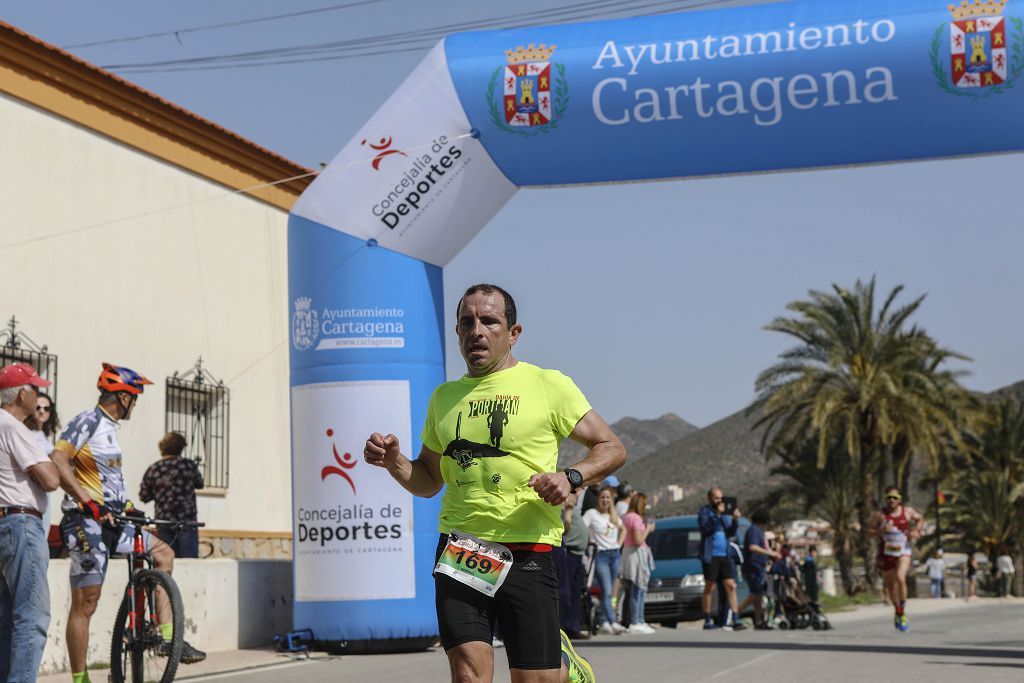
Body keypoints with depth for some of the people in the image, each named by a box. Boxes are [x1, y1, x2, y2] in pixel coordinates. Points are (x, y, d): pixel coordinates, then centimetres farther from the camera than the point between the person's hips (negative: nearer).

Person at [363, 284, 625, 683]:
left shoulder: (549, 385, 2)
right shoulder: (444, 397, 15)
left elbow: (612, 449, 5)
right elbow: (428, 481, 23)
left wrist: (571, 477, -14)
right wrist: (393, 461, 3)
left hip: (528, 555, -3)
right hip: (458, 550, 3)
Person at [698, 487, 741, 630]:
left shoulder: (724, 513, 16)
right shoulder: (705, 512, 0)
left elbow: (731, 533, 9)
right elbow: (705, 528, -17)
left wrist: (735, 520, -8)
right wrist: (717, 514, -23)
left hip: (725, 555, 5)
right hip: (710, 555, -5)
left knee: (730, 586, -2)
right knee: (709, 587, 0)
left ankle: (734, 619, -3)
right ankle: (708, 620, 6)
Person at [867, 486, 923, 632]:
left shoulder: (908, 511, 1)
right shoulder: (879, 514, -4)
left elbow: (920, 519, 21)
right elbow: (869, 532, -2)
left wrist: (916, 531, 3)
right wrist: (881, 530, -20)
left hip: (903, 552, -1)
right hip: (885, 554, 1)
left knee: (900, 578, -24)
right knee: (891, 586, 11)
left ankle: (902, 613, -10)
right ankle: (897, 612, 36)